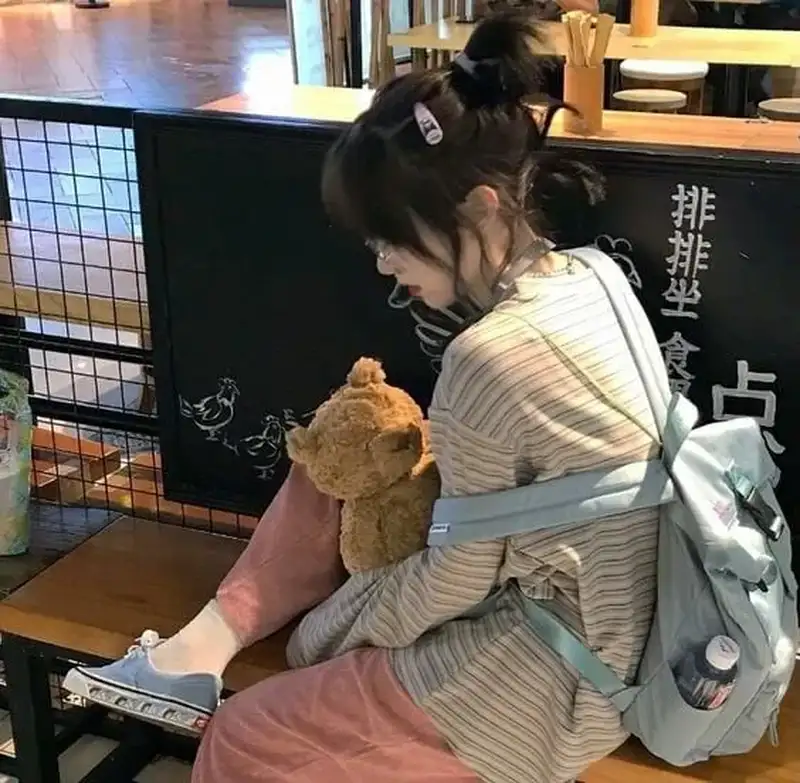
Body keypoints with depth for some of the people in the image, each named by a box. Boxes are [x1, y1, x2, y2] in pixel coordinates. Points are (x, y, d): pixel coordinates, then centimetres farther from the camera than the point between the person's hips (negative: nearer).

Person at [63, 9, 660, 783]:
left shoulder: (489, 356, -29)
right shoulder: (581, 279, -2)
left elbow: (458, 579, -17)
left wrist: (352, 625, -1)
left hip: (553, 666, -9)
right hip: (595, 617, 9)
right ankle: (203, 648, 15)